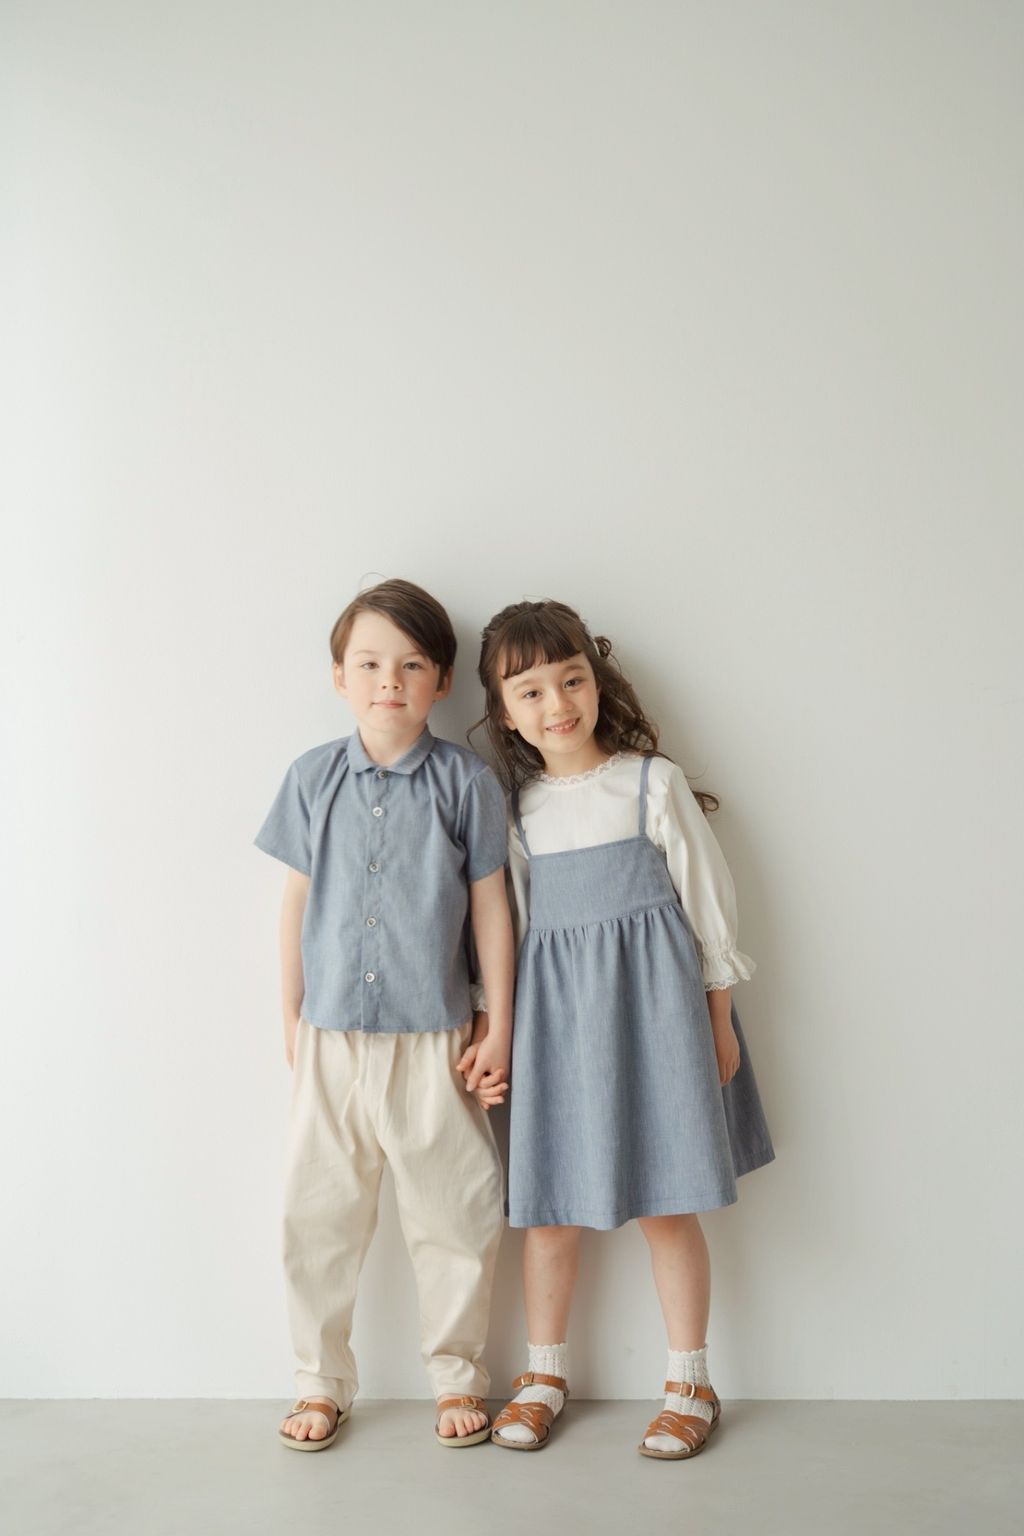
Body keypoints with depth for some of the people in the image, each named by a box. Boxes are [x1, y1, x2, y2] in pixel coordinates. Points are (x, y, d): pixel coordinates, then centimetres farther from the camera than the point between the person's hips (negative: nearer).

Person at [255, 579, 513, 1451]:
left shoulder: (467, 782, -4)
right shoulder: (313, 779, 2)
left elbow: (490, 907, 1)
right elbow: (298, 902, 7)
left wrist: (501, 1024, 1)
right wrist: (291, 1016, 9)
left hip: (433, 1039, -1)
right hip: (332, 1037, 2)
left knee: (454, 1214, 8)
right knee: (319, 1214, 10)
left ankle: (457, 1378, 29)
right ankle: (322, 1383, 29)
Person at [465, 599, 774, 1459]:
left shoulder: (651, 783, -4)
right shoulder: (516, 808, 3)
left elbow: (706, 897, 1)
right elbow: (508, 927, 8)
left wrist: (719, 1021, 1)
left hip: (649, 1001, -2)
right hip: (552, 1007, 3)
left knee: (665, 1203, 5)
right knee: (547, 1200, 9)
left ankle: (690, 1382, 23)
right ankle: (546, 1372, 28)